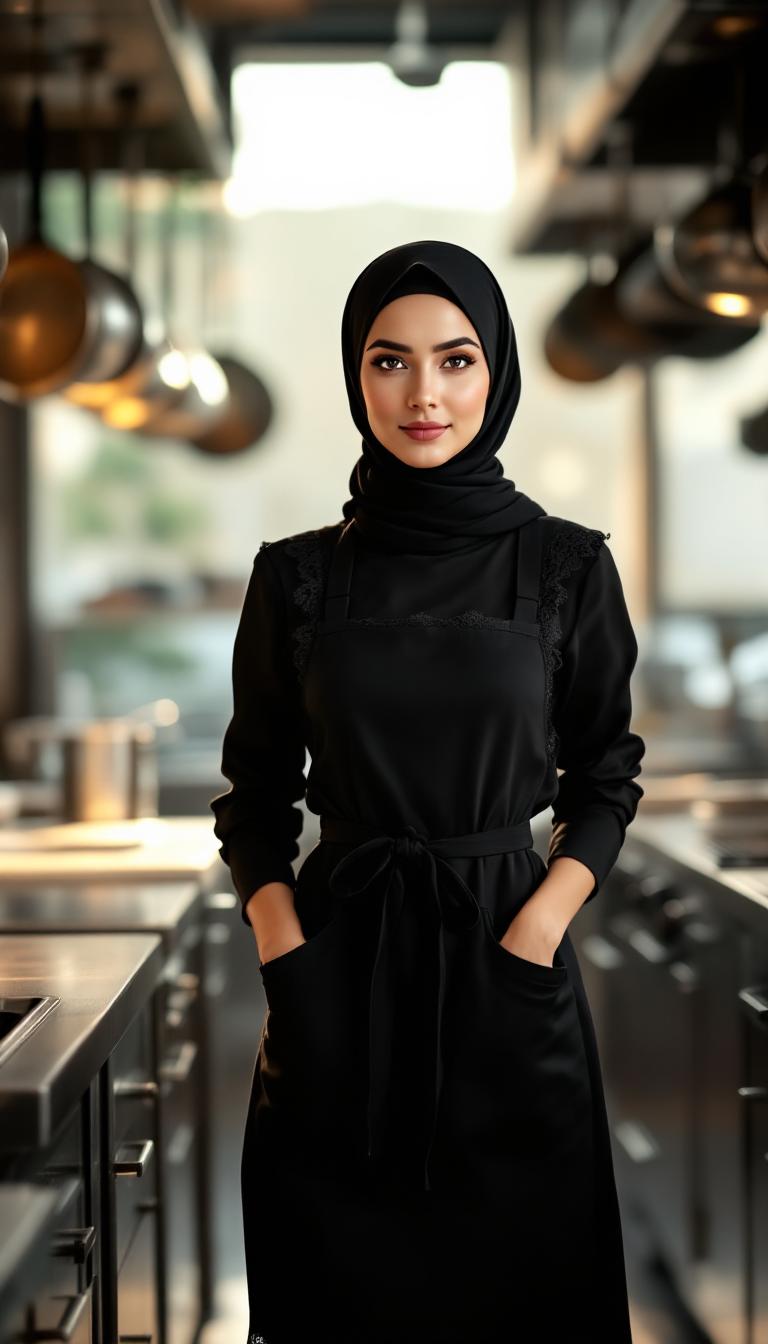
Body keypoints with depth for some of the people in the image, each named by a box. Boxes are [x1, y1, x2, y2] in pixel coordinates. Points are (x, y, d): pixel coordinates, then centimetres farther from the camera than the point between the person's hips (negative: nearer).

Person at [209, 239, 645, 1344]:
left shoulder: (567, 566, 0)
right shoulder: (299, 575, 2)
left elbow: (607, 777, 5)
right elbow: (255, 795, 7)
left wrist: (531, 941, -10)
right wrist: (285, 962, -8)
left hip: (507, 950, 0)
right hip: (339, 969, 1)